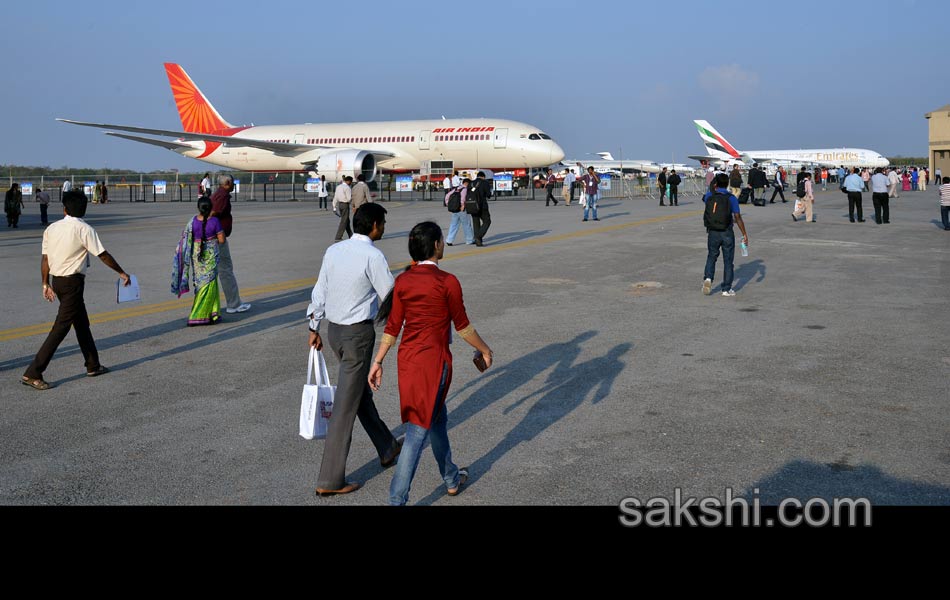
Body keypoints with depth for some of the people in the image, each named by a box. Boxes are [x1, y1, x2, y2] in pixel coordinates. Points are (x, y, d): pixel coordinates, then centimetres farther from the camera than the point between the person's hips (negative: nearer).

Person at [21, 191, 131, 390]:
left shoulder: (51, 229, 5)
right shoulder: (84, 229, -12)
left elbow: (45, 259, 7)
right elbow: (103, 255, -9)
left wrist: (46, 284, 16)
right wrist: (122, 273, 2)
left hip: (57, 280, 7)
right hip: (73, 282, -7)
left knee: (82, 322, 18)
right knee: (61, 327, -5)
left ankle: (93, 366, 28)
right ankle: (33, 373, -8)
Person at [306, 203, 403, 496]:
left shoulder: (333, 250, 4)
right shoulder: (373, 256, -17)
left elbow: (319, 292, 10)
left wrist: (314, 328, 18)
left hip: (334, 329, 8)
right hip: (358, 334, -8)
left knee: (362, 393, 22)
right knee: (346, 406, -1)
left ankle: (387, 449, 41)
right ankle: (330, 480, 5)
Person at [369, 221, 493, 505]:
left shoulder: (402, 281, 0)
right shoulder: (447, 282, -16)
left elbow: (392, 327, 3)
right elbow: (462, 327, -7)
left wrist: (378, 361, 11)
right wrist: (485, 350, 8)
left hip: (407, 358, 7)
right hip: (433, 360, -7)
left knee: (437, 418, 23)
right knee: (418, 430, -1)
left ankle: (451, 478, 40)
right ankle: (397, 499, 3)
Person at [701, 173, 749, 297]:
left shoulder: (709, 196, -1)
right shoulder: (731, 198, -8)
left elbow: (704, 198, 26)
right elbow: (737, 217, -12)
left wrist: (713, 188, 28)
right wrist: (744, 234, -8)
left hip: (712, 232, 2)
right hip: (727, 233, -2)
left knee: (711, 257, 19)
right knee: (728, 261, 8)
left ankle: (708, 278, -5)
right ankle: (727, 289, 9)